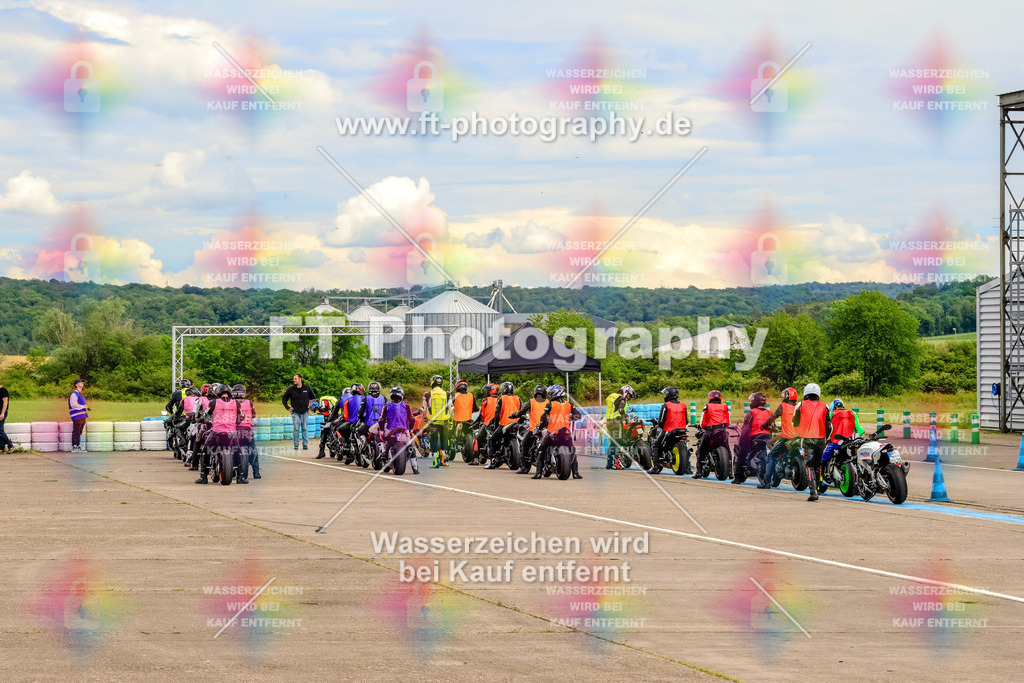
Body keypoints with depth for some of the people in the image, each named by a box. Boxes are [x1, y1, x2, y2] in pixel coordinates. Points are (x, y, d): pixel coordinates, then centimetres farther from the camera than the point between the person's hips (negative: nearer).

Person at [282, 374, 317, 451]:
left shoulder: (307, 388, 3)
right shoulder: (291, 389, 1)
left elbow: (313, 397, 18)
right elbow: (284, 398, 12)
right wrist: (288, 407, 2)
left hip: (304, 412, 1)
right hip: (295, 412, -1)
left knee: (305, 428, 0)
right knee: (296, 429, -4)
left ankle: (305, 445, 4)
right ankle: (296, 445, 0)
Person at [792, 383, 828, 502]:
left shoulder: (800, 405, 2)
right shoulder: (824, 407, 6)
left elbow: (795, 423, 9)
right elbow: (828, 425, 5)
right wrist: (826, 437, 17)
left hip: (807, 438, -2)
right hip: (821, 439, 2)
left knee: (810, 466, -6)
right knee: (818, 465, 14)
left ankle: (813, 491, -20)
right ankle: (816, 489, 19)